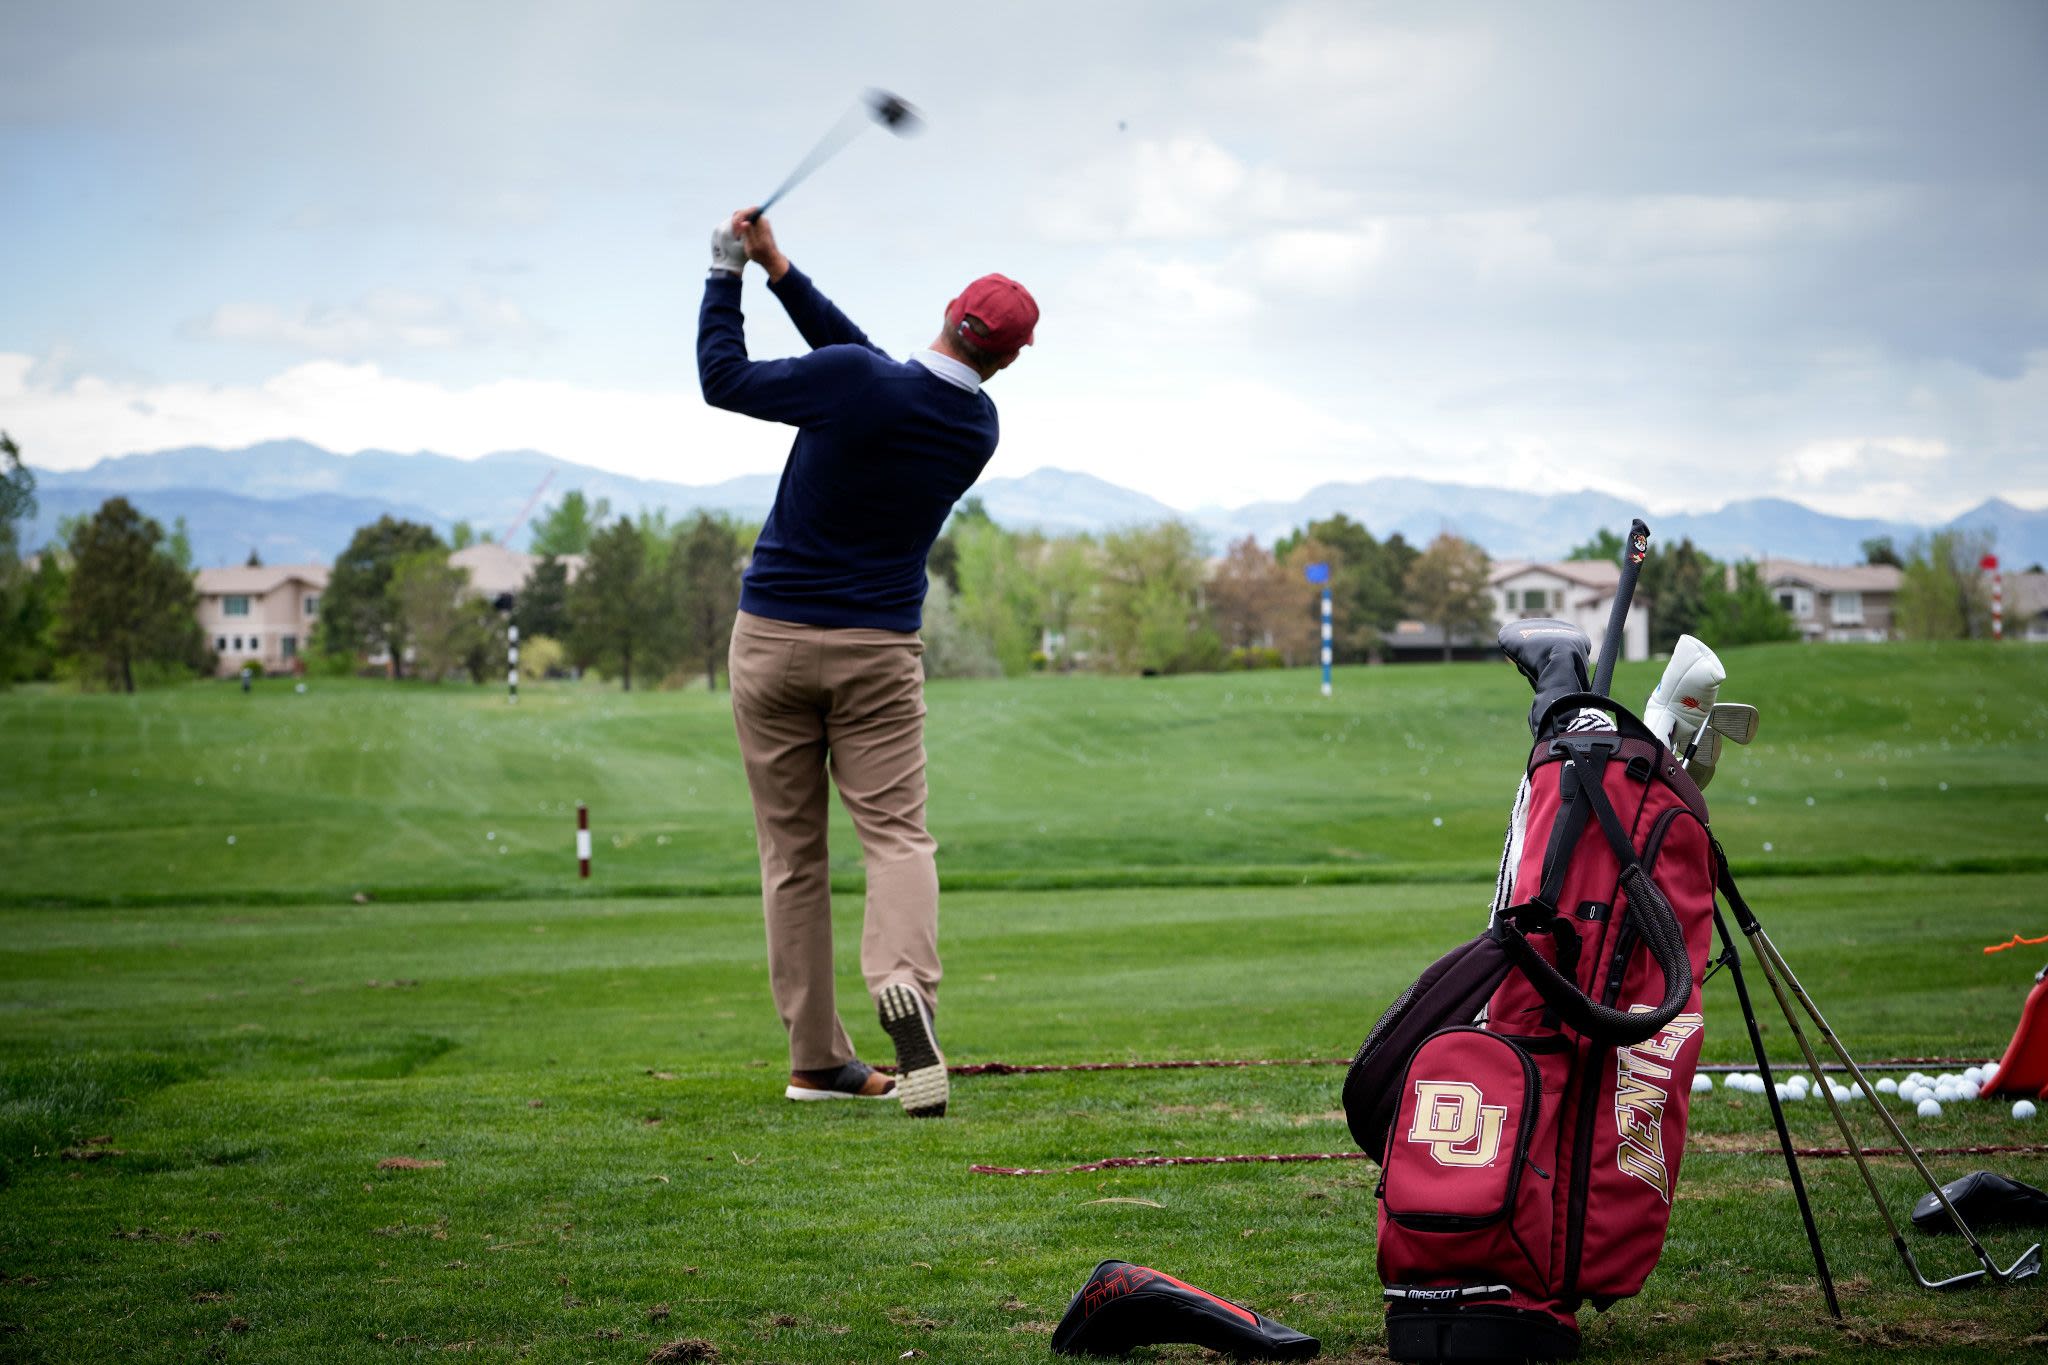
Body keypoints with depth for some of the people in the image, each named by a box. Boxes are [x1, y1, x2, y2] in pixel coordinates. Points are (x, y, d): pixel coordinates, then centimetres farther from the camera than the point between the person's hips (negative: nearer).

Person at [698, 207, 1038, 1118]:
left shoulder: (849, 382, -15)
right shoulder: (979, 429, 1)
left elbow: (724, 379, -2)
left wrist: (729, 275, 9)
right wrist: (781, 271, 11)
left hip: (772, 638, -1)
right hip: (879, 650, 1)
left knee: (791, 851, 6)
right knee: (896, 831, -3)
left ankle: (818, 1058, 8)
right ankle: (903, 983, -32)